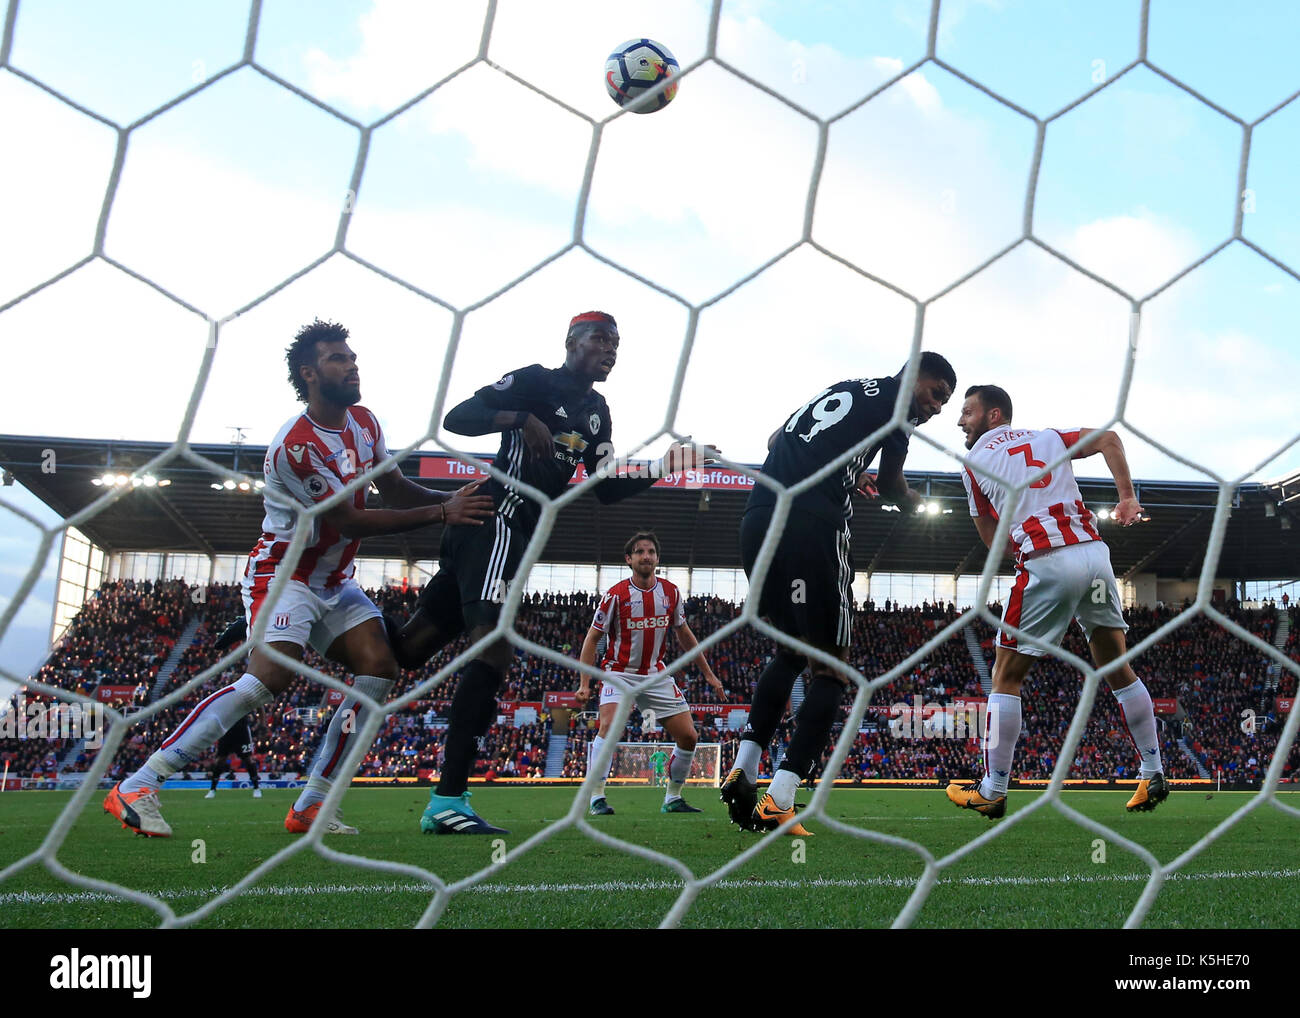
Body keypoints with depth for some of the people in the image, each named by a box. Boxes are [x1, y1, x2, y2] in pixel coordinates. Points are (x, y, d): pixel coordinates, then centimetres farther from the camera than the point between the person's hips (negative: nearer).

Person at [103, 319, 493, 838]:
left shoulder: (364, 422, 4)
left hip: (334, 581, 9)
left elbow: (395, 488, 16)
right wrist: (441, 513, -21)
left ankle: (310, 804, -1)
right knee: (270, 676, -27)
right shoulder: (295, 445, -23)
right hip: (284, 575, -9)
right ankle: (135, 787, -20)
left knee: (379, 668, -8)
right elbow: (351, 522, -21)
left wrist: (452, 499, -2)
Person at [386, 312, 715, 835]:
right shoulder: (536, 380, -1)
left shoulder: (597, 412, 24)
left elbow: (606, 489, 24)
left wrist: (663, 467, 14)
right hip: (495, 520, -9)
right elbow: (455, 418, -9)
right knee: (493, 649, -19)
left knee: (411, 646, 7)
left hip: (515, 532, 9)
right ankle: (448, 801, -21)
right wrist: (520, 418, -23)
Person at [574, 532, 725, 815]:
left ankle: (672, 799, 18)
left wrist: (709, 674, 14)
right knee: (609, 726, -29)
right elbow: (592, 638, -7)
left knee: (689, 737, 0)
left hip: (657, 675, 4)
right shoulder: (616, 595, -13)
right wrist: (584, 683, -15)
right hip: (620, 673, -4)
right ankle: (596, 799, -20)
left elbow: (684, 635, 13)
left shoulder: (670, 592, -1)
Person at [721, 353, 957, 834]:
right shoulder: (893, 400, 9)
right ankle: (778, 802, -7)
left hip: (756, 521, 8)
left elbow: (777, 439, 33)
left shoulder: (837, 390, 29)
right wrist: (915, 501, 38)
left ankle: (743, 768, 12)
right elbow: (891, 488, 15)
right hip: (811, 524, -7)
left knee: (790, 649, 23)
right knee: (831, 667, 2)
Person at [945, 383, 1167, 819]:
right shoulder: (1048, 437, 21)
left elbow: (995, 543, 14)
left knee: (1006, 678, 6)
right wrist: (1127, 497, 3)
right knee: (1118, 670, 16)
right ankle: (1153, 777, 20)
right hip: (1095, 554, 4)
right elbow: (1108, 439, 5)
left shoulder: (973, 462, 13)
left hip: (1045, 565, -4)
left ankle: (992, 791, 7)